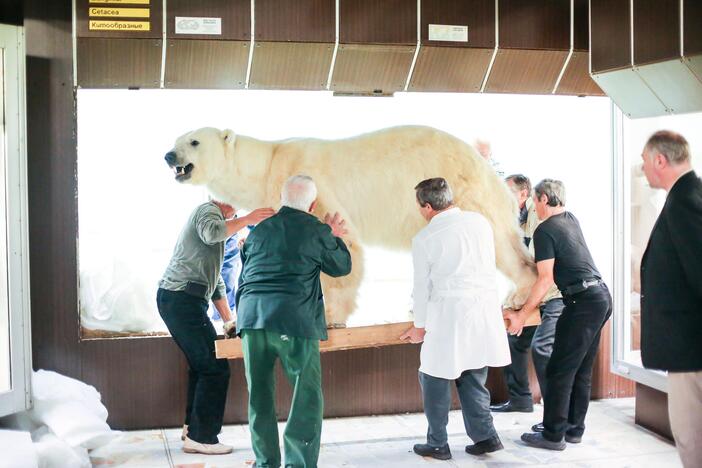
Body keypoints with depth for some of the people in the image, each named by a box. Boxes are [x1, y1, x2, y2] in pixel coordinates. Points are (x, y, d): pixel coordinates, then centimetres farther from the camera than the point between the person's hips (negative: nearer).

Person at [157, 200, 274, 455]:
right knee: (215, 367, -9)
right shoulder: (208, 210, -1)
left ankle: (193, 427, 25)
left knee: (200, 365, 18)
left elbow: (216, 281, 28)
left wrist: (228, 319, 23)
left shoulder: (212, 217, 29)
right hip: (183, 298, -11)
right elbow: (211, 234, -29)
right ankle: (200, 437, -6)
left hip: (175, 300, 11)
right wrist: (248, 218, -22)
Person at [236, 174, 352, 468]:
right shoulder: (317, 231, 2)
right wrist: (333, 237, 30)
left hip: (252, 318, 5)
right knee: (307, 398, 3)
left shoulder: (259, 230, 16)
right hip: (294, 321, -5)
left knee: (260, 397, 14)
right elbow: (342, 267, 16)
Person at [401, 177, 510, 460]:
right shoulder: (479, 221, 3)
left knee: (434, 378, 10)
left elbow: (422, 286, 0)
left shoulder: (424, 239, -7)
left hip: (449, 315, -5)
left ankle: (438, 444, 16)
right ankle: (484, 435, 18)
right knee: (473, 377, 18)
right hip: (486, 307, 5)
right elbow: (489, 265, 13)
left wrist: (420, 327, 13)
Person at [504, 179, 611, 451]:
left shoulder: (544, 231, -9)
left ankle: (553, 435, 1)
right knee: (582, 369, 14)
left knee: (559, 370, -3)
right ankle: (574, 429, 21)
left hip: (583, 302, -9)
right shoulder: (571, 219, 15)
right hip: (602, 296, 9)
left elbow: (546, 278, -14)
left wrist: (522, 315, -10)